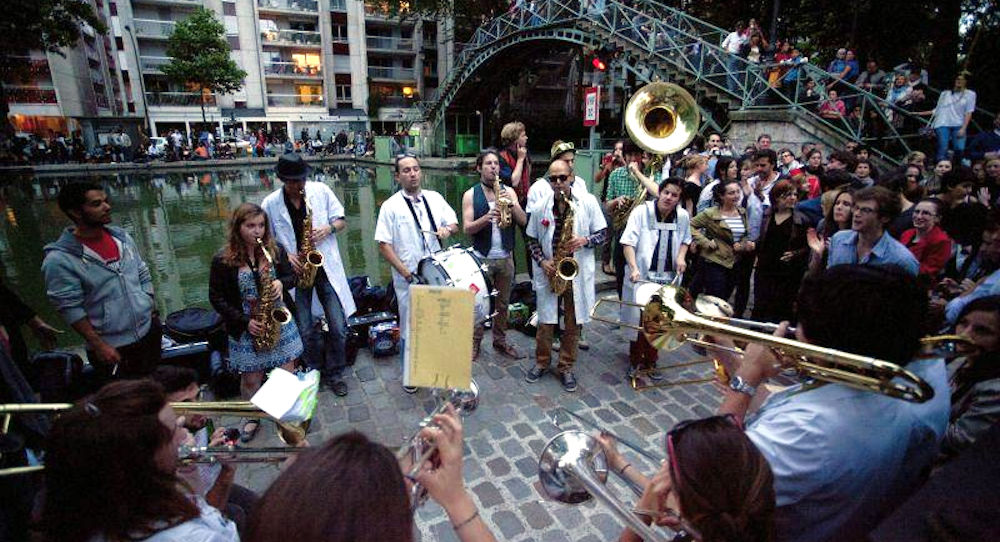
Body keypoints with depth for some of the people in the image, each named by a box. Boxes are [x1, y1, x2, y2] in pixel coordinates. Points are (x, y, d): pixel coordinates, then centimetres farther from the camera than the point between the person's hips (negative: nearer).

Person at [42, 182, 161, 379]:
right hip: (112, 348, -5)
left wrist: (153, 311, 7)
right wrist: (99, 345, -15)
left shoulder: (122, 237, 2)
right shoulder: (60, 260, -16)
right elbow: (70, 309, -15)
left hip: (150, 331, 5)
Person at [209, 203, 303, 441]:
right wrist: (245, 321, -13)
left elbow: (291, 276, 9)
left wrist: (281, 283, -15)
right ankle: (252, 418, 34)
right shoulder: (223, 260, -9)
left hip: (279, 321, 2)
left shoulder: (275, 250, -1)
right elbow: (216, 298, -5)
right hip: (247, 328, -1)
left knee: (287, 373, 8)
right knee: (251, 378, 9)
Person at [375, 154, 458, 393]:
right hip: (409, 279, -3)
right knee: (410, 327, 8)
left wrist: (447, 229, -12)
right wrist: (406, 272, -17)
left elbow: (454, 224, 12)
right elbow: (384, 245, -9)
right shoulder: (390, 206, -6)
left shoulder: (435, 198, 6)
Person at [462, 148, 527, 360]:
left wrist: (512, 204, -19)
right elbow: (467, 228, -10)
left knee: (503, 303, 14)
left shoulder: (508, 191, 6)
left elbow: (523, 221, -2)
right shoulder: (471, 195, -2)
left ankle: (500, 341, 29)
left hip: (506, 257, 3)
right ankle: (474, 343, 19)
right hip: (482, 258, -3)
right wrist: (486, 218, -26)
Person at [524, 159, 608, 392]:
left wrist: (584, 241, -19)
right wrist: (543, 262, -10)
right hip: (549, 272, 0)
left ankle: (566, 368, 27)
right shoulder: (539, 208, -2)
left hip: (578, 272, 0)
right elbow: (532, 240, 5)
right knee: (546, 322, 8)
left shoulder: (589, 202, -4)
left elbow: (603, 233, 1)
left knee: (573, 323, 9)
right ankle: (542, 362, 31)